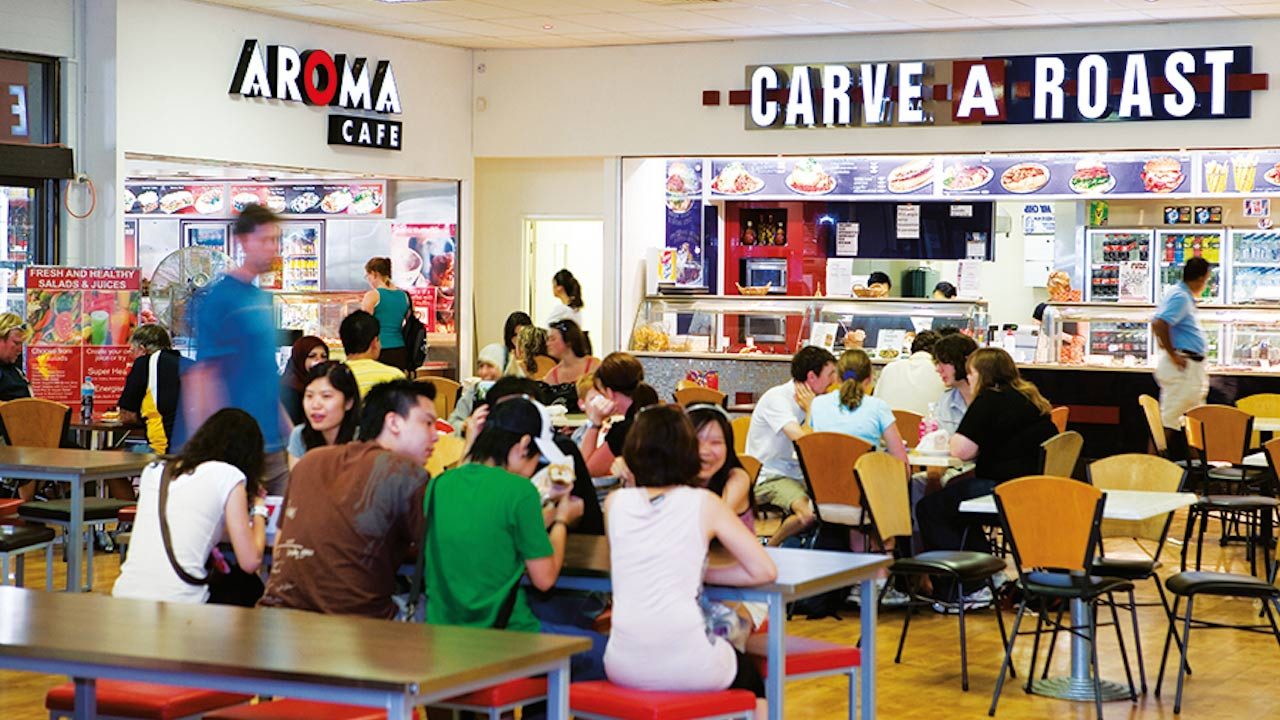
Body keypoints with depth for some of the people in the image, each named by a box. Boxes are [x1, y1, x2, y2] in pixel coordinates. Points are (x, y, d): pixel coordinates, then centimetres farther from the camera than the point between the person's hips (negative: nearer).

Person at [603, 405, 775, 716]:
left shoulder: (615, 502, 5)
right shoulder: (704, 503, -2)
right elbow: (765, 571, -2)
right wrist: (704, 573, 8)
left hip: (624, 666, 3)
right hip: (686, 664, -3)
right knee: (750, 677, 31)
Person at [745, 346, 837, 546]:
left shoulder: (811, 399, 11)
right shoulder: (777, 398, -14)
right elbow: (803, 440, -25)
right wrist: (811, 410, -11)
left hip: (798, 474, 8)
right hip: (768, 477, -8)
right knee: (810, 513, -32)